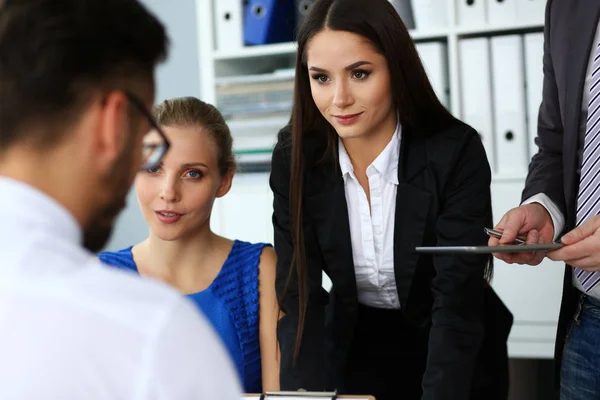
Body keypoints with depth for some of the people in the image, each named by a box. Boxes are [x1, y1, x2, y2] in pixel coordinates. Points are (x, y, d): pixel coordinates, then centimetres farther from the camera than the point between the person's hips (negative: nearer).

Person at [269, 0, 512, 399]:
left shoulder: (456, 152, -23)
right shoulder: (295, 158, -14)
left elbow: (459, 300, -27)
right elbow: (298, 293, -15)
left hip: (456, 356, -2)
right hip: (355, 348, 2)